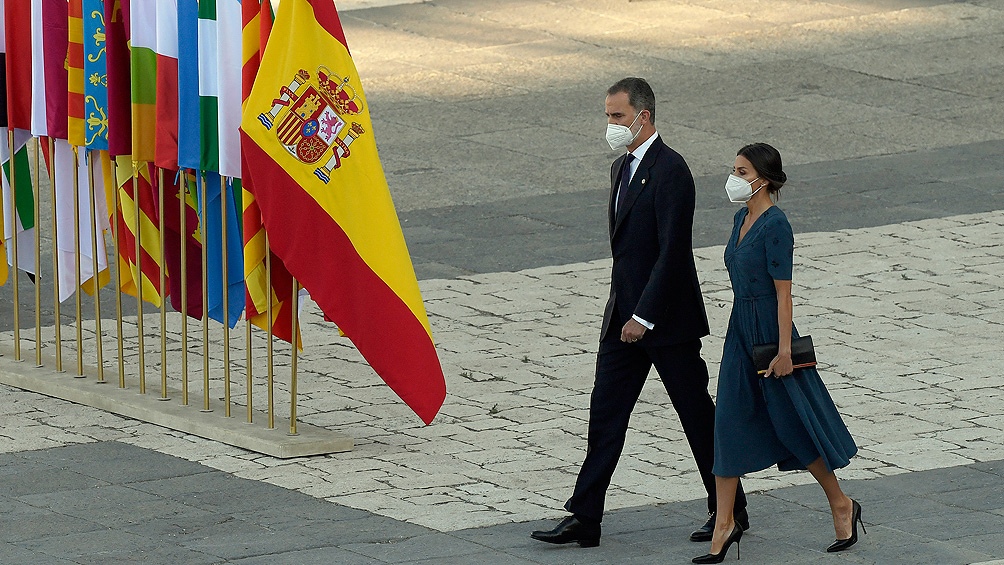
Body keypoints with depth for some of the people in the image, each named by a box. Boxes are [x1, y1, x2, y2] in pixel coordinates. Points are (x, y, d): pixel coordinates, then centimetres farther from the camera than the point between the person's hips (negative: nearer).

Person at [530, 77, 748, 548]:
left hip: (666, 318, -9)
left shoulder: (670, 171, -17)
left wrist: (644, 316, -23)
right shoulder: (623, 168, 13)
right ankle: (584, 518, 4)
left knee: (697, 415, 3)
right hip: (625, 316, 9)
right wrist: (625, 312, 19)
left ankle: (729, 509, 16)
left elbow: (672, 252, -22)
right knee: (605, 413, 4)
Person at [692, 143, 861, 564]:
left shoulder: (775, 225, -17)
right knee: (729, 423, 3)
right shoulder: (742, 219, 9)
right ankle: (723, 524, 6)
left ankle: (841, 505, 20)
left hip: (770, 330, -8)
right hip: (741, 330, 8)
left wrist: (783, 350, -18)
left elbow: (783, 292, -17)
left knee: (795, 426, 2)